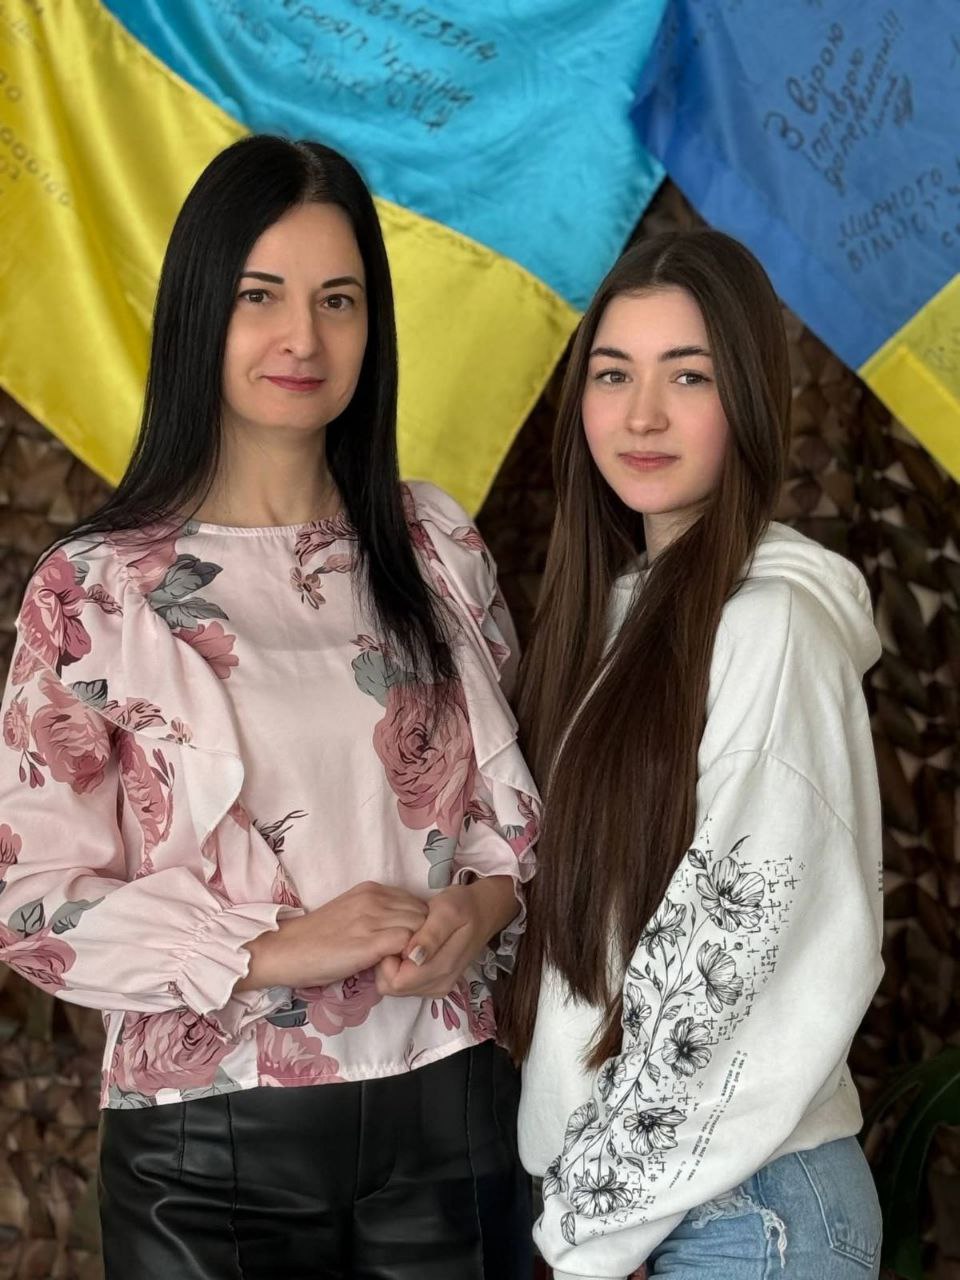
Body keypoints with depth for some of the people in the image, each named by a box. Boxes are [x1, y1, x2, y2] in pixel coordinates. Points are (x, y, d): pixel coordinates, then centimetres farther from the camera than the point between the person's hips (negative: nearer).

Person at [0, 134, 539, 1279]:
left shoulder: (435, 547, 6)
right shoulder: (96, 590, -4)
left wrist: (484, 903, -9)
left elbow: (514, 787, 12)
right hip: (209, 1147, -3)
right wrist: (277, 951, -17)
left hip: (445, 1108, 3)